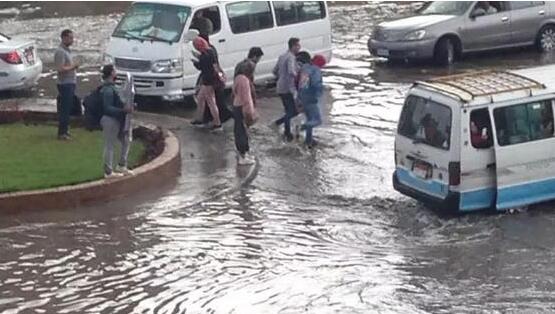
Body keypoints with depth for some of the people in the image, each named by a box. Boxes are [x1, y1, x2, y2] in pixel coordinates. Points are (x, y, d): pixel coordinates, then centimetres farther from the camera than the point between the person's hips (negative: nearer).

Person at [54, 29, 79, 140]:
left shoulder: (67, 50, 14)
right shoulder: (60, 52, -17)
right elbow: (60, 69, -26)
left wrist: (74, 65, 12)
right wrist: (73, 67, -16)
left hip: (71, 82, 10)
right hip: (65, 84, -10)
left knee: (68, 108, 15)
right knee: (64, 109, -6)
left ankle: (65, 129, 24)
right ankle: (62, 133, -1)